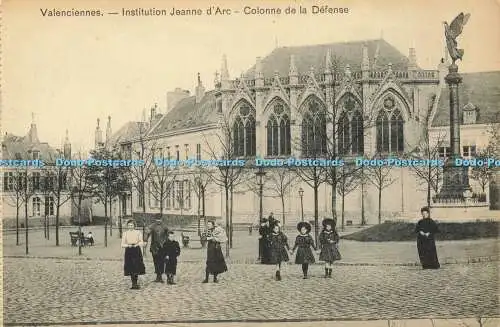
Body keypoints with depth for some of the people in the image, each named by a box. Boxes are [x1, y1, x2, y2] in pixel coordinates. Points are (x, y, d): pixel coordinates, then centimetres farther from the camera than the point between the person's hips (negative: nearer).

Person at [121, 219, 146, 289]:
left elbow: (141, 242, 5)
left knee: (137, 268, -11)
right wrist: (128, 245, -13)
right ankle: (134, 283, 8)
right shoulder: (125, 233, 8)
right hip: (128, 252, 1)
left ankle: (135, 283, -5)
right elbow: (122, 244, 5)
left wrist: (136, 244, -14)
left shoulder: (138, 233, 7)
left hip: (136, 251, -1)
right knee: (130, 269, -1)